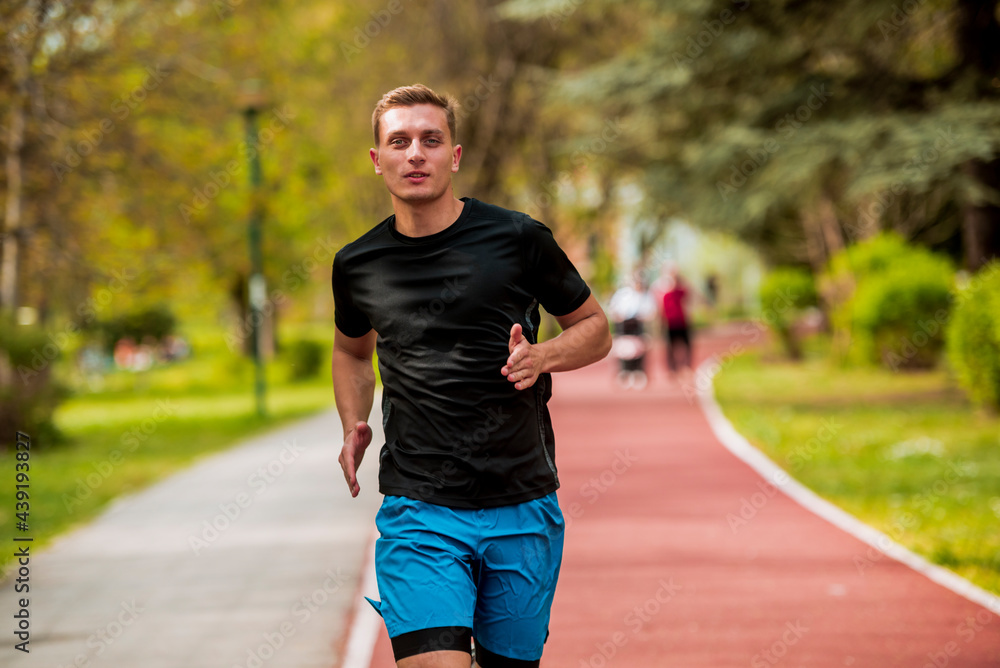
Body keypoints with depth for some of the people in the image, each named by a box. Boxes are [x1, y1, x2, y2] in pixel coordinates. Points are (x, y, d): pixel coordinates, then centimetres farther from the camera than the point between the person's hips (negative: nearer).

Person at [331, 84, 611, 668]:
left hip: (523, 508, 0)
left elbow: (595, 329, 10)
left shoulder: (518, 239, -1)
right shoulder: (358, 264, 5)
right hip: (419, 511, 0)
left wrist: (541, 357, -10)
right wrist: (355, 426, 8)